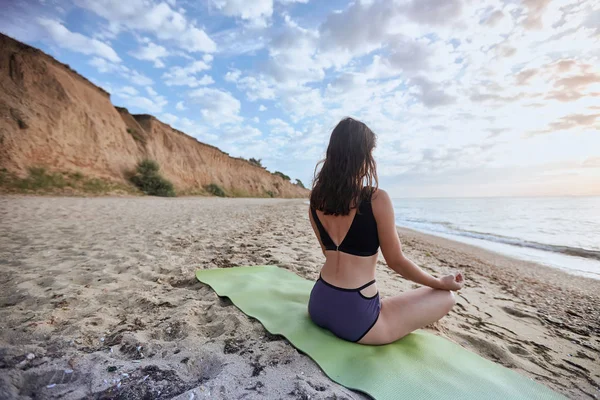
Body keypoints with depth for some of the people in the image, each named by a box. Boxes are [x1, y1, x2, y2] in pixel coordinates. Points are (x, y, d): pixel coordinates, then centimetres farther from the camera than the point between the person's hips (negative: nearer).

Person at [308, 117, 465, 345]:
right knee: (445, 297, 13)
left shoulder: (316, 199, -1)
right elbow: (396, 261, -8)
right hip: (355, 317, -6)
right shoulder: (376, 199, -18)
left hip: (319, 305, 7)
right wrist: (442, 283, 10)